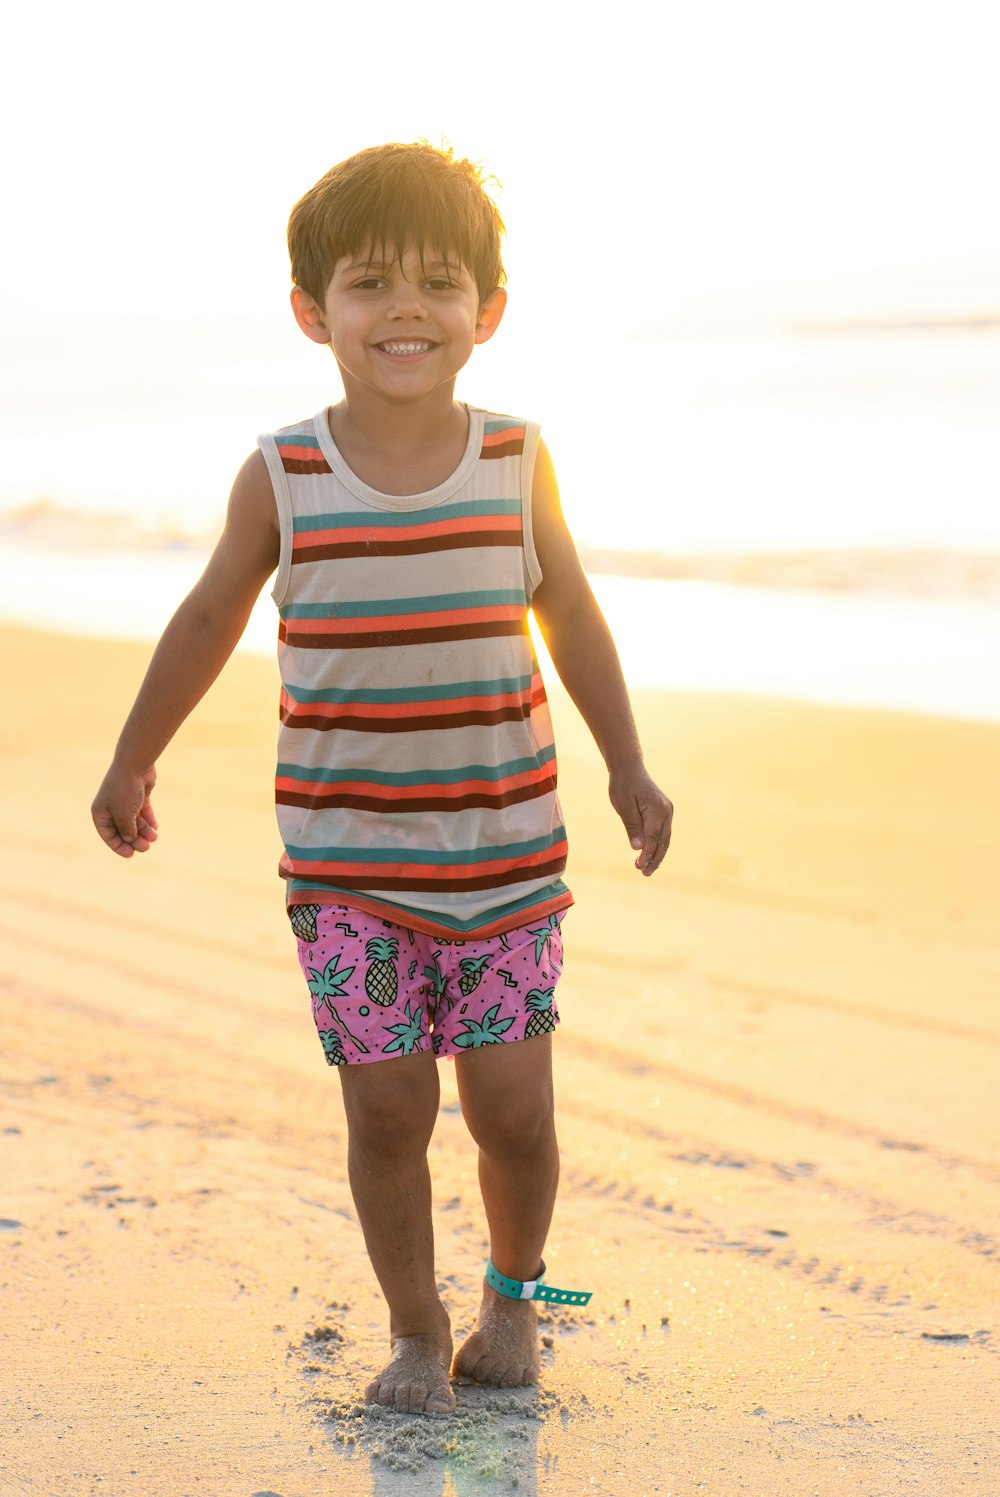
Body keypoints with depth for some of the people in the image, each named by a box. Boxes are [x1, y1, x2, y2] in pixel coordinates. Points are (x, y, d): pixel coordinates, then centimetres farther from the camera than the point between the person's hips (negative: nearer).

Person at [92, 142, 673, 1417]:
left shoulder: (515, 460, -3)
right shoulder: (282, 477, -6)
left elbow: (568, 612, 11)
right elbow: (209, 618, 9)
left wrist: (627, 769, 13)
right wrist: (133, 762, 16)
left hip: (507, 855, 1)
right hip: (347, 865, -1)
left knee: (512, 1107, 3)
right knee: (386, 1110, 0)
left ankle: (513, 1291, 31)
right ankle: (415, 1328, 22)